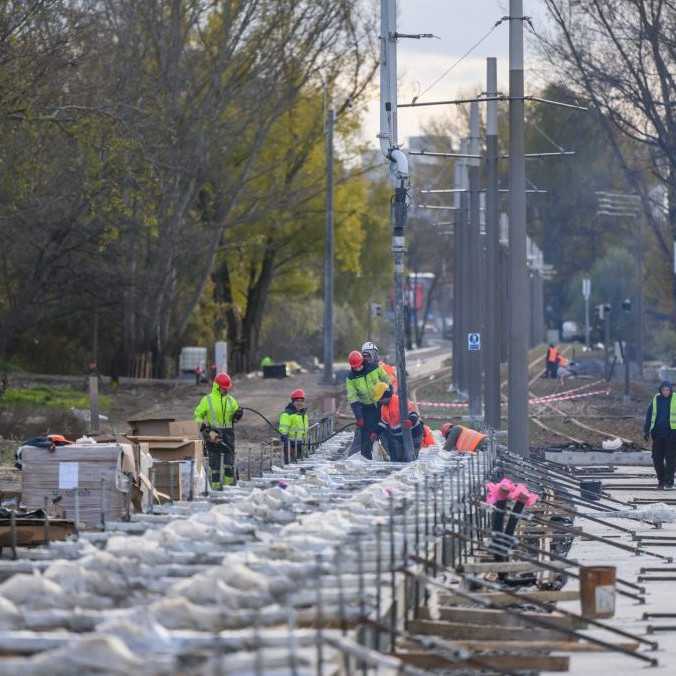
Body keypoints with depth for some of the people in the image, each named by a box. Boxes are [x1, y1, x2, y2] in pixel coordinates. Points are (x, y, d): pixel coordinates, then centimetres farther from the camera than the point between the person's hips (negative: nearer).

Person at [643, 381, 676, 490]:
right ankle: (661, 480, 14)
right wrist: (646, 431, 8)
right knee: (657, 458, 2)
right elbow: (649, 415, 12)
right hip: (658, 433, 3)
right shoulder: (656, 399, 7)